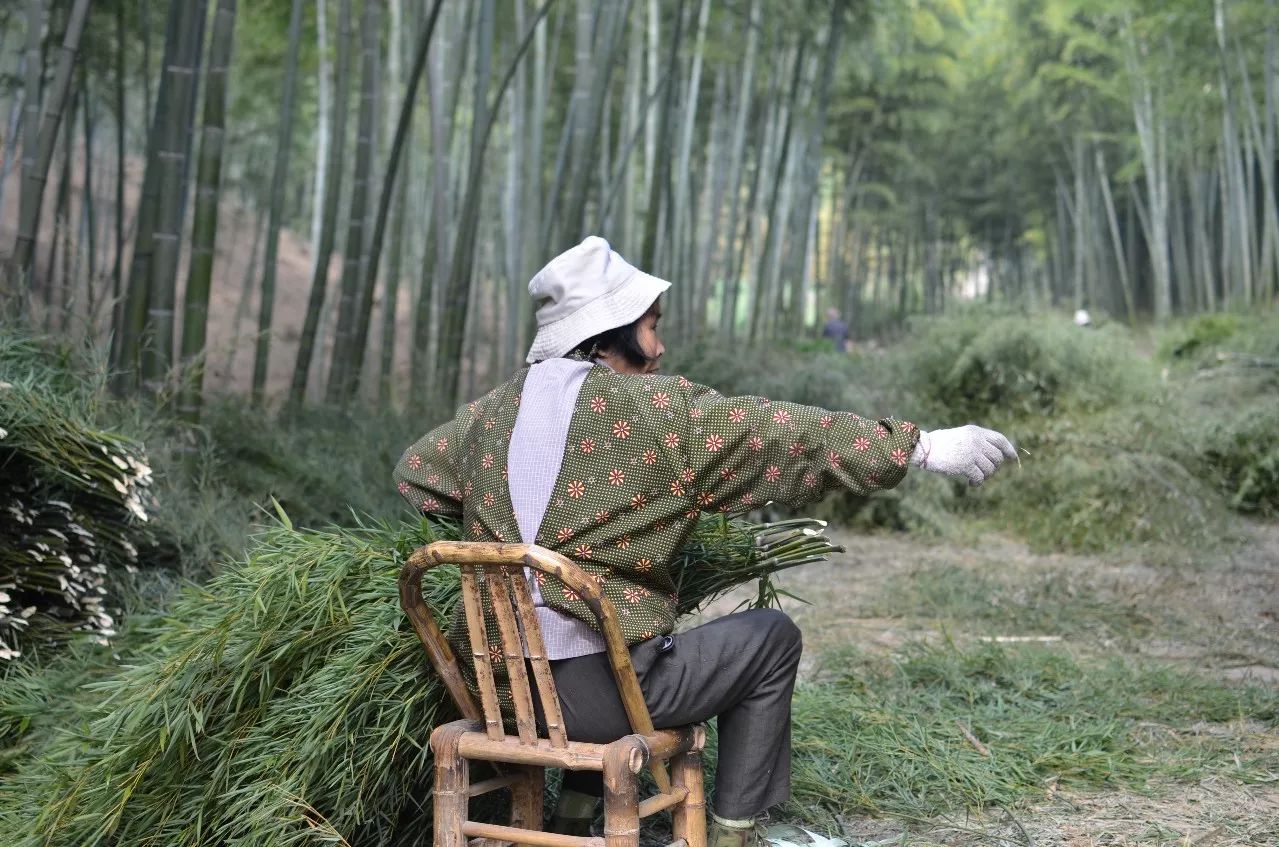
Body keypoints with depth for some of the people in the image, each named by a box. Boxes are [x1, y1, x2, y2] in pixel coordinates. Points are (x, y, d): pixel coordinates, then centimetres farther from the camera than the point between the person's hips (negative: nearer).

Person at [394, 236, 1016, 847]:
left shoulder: (491, 410, 7)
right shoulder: (657, 410, -10)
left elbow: (415, 474, 22)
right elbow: (788, 435, -8)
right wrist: (922, 446, -1)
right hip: (589, 693, -7)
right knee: (770, 636, 14)